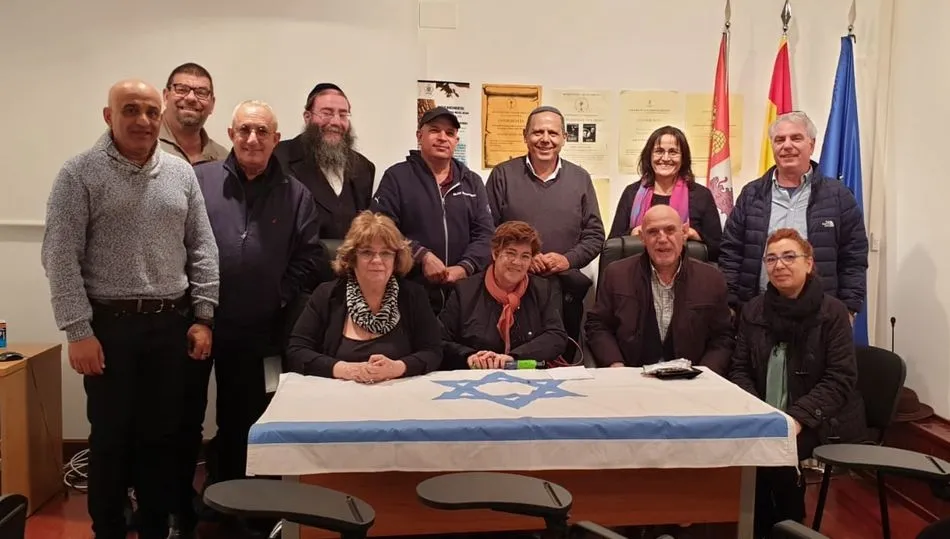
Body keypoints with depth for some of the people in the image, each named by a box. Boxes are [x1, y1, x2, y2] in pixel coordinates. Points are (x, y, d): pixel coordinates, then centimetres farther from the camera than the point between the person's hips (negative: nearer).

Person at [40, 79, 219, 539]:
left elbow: (202, 249, 8)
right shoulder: (80, 173, -5)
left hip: (172, 324, 4)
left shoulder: (181, 173, 7)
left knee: (163, 434, 11)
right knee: (111, 436, 7)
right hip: (110, 324, -3)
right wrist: (79, 330, -13)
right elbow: (60, 257, -8)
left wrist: (203, 317, 3)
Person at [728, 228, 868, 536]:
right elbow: (740, 369, 7)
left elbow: (840, 380, -11)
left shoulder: (832, 311, -6)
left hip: (821, 422, -3)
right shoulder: (753, 310, 6)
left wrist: (797, 418, -23)